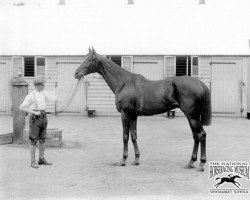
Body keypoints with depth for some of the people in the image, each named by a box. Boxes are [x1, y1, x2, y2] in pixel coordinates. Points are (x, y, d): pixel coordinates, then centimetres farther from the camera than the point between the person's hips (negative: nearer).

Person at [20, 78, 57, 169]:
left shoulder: (43, 93, 8)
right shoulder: (30, 95, -13)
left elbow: (52, 99, 22)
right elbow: (22, 107, -15)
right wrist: (34, 112, -20)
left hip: (43, 117, 7)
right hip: (35, 118, -7)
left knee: (42, 139, 9)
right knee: (34, 140, -5)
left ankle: (41, 159, 18)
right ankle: (33, 161, 2)